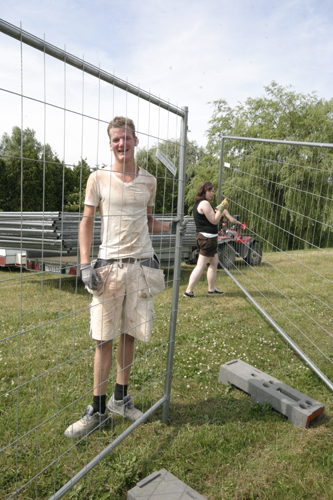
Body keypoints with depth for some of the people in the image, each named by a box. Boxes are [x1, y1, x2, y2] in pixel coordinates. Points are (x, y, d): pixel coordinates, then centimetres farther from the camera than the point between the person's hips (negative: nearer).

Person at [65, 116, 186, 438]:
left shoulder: (148, 181, 11)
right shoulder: (98, 179, 2)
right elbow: (86, 222, 1)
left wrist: (169, 227, 0)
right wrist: (85, 265, -8)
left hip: (140, 264, 3)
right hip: (108, 265, -2)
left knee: (129, 335, 9)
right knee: (104, 339, 1)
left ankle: (120, 399, 26)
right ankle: (98, 409, 15)